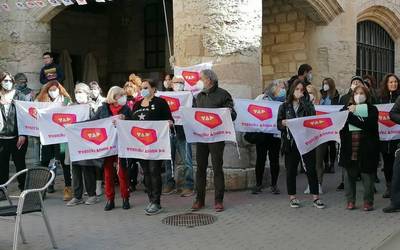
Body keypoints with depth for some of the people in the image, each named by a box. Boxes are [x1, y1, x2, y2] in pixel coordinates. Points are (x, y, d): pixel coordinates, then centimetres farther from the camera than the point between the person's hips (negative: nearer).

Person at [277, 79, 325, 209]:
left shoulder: (308, 104, 9)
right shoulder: (284, 106, 7)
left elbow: (312, 116, -12)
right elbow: (279, 125, 4)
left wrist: (302, 100, -11)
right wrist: (284, 123, -19)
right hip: (290, 142, 0)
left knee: (311, 169, 0)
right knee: (291, 170, 5)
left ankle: (315, 197, 7)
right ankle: (292, 197, 16)